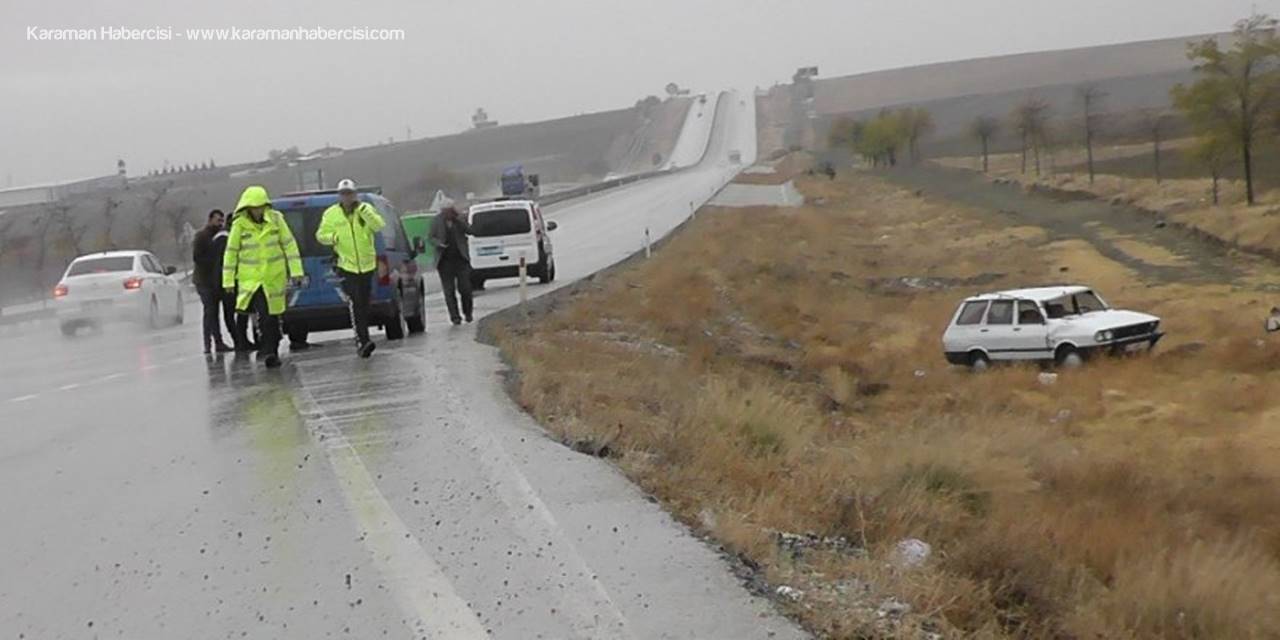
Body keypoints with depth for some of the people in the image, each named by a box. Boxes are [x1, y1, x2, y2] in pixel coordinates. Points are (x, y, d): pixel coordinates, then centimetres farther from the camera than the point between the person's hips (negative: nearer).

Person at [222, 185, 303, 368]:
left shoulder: (276, 219, -2)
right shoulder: (240, 224, -5)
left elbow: (289, 244, 3)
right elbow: (231, 252, 1)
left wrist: (295, 271, -1)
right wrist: (228, 280, 1)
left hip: (274, 277, 2)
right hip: (250, 277, -2)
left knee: (272, 315, 8)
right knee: (264, 314, -17)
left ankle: (270, 351, 21)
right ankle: (270, 352, -14)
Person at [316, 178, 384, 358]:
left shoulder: (366, 209, 2)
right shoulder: (331, 214, 1)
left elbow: (379, 226, -13)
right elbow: (320, 235, 6)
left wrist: (362, 210, -23)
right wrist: (332, 237, -15)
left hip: (366, 264, 2)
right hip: (346, 265, -2)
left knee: (364, 304, 12)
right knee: (354, 304, -15)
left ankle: (362, 341, 26)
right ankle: (363, 341, -20)